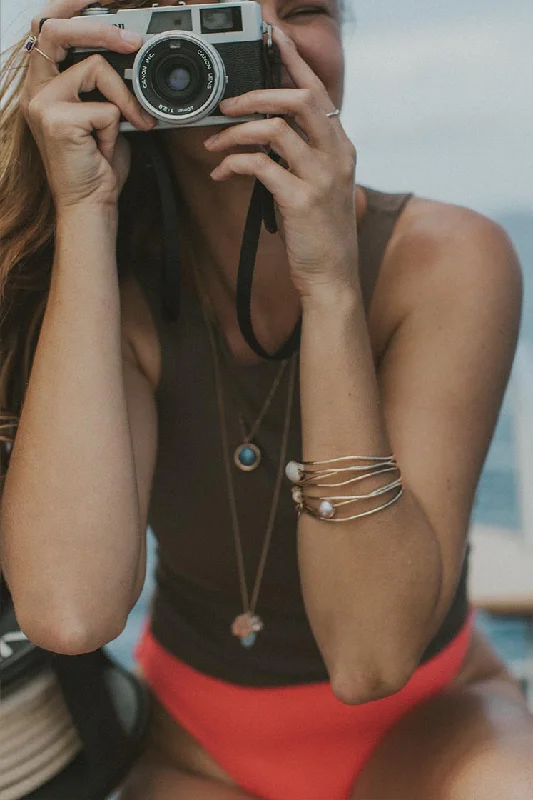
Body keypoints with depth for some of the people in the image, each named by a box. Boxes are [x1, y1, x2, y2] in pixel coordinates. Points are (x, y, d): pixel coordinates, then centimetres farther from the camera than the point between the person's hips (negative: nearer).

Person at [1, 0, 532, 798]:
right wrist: (83, 216, -29)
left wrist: (331, 287, -33)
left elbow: (372, 657, -25)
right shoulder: (122, 289, -13)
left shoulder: (447, 259, -18)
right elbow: (70, 609, -31)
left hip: (424, 725, -1)